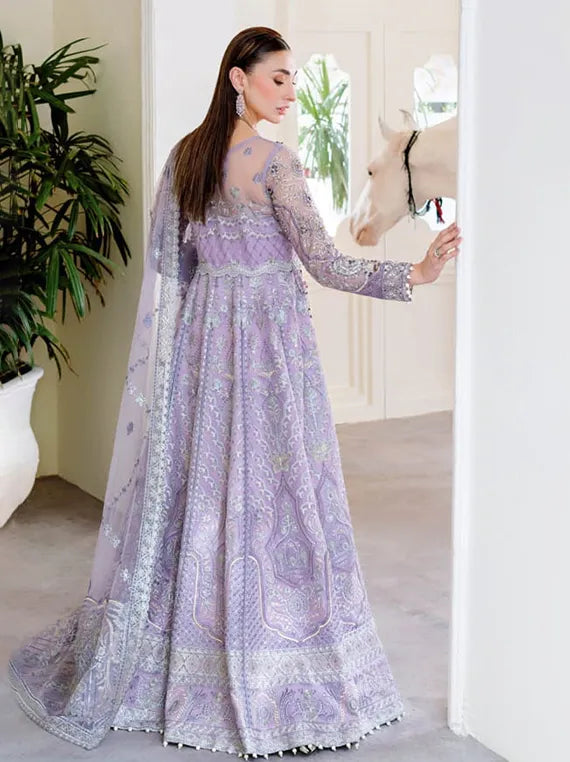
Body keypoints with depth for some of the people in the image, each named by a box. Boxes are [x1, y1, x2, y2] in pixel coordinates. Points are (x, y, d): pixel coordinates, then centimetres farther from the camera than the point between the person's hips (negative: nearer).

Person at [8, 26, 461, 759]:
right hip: (268, 339, -7)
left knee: (193, 487, 14)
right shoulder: (274, 161, -13)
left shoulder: (183, 155, 8)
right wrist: (415, 272, -17)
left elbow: (163, 265, 13)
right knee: (268, 497, -1)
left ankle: (158, 663, 24)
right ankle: (272, 682, 6)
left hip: (202, 336, 7)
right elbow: (325, 263, -17)